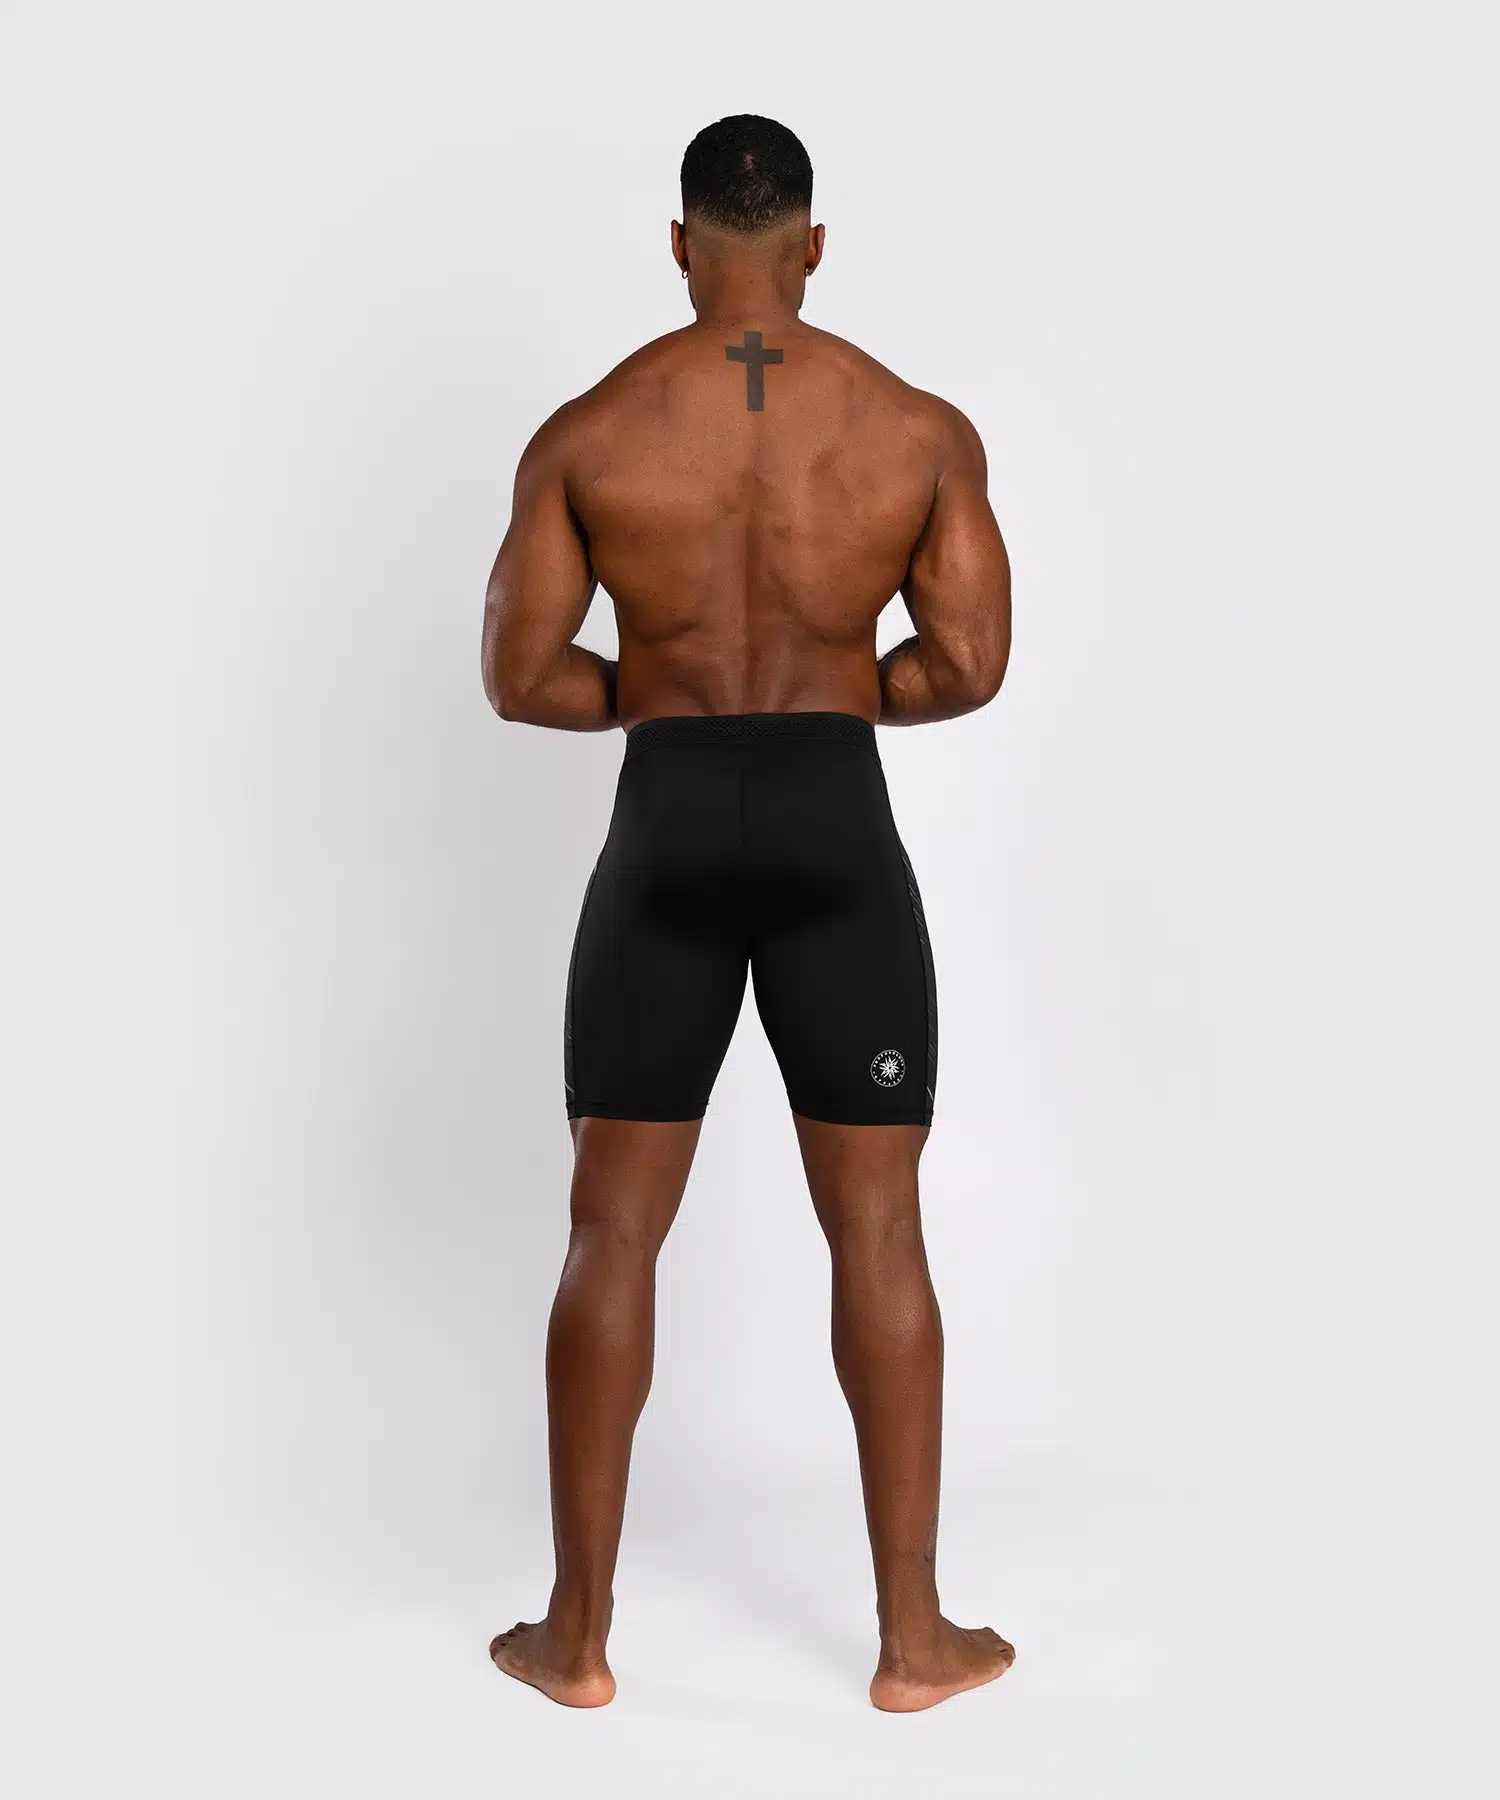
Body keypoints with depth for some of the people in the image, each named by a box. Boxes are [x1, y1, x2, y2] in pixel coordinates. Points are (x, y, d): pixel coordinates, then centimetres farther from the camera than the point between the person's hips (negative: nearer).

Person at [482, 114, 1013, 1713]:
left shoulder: (586, 432, -1)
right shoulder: (923, 429, 0)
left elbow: (519, 677, -1)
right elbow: (968, 667, -1)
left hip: (667, 832, 0)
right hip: (838, 827, 0)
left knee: (614, 1233, 10)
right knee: (877, 1233, 9)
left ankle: (577, 1634, 19)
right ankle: (914, 1637, 18)